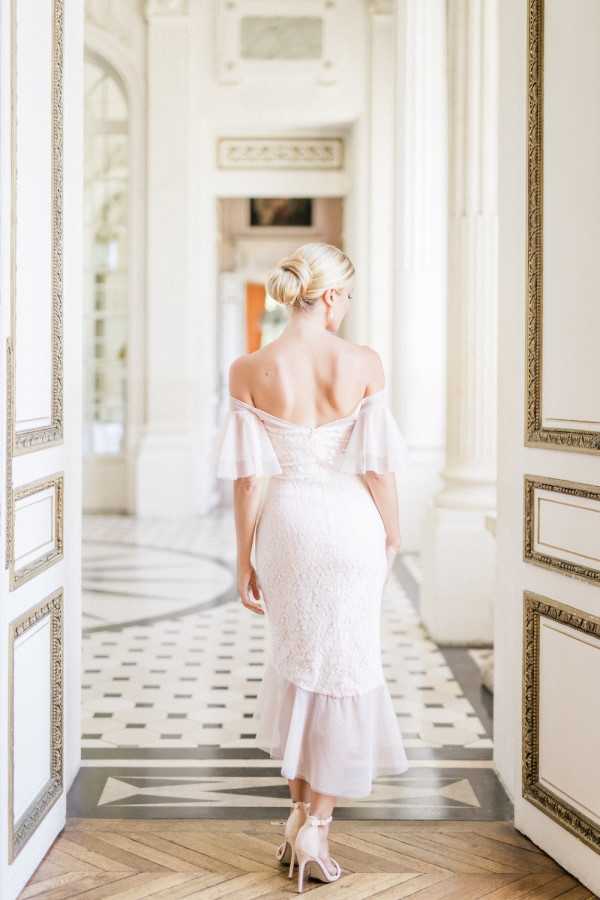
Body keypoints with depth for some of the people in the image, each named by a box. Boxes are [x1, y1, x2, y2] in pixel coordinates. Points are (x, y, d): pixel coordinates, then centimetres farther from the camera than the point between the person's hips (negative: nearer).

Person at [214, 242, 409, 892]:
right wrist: (392, 534, 8)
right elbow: (378, 466, -8)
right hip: (350, 524, -1)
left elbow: (249, 477, -7)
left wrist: (244, 558, 2)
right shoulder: (363, 363, -11)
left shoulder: (250, 371, -9)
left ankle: (300, 809, 27)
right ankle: (316, 824, 13)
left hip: (285, 527, 2)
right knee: (344, 668, 12)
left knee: (297, 662, 20)